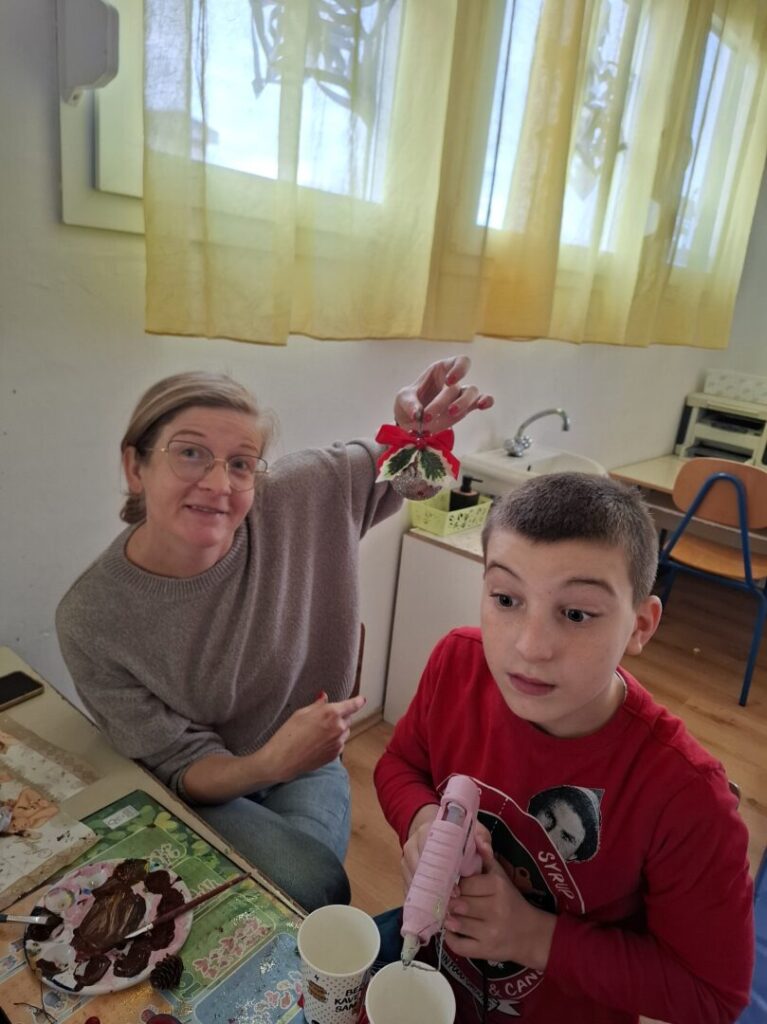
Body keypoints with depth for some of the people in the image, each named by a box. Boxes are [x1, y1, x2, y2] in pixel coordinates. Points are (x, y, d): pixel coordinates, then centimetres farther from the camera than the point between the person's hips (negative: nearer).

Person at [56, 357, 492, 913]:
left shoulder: (292, 500, -19)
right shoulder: (89, 619, -22)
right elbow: (179, 768, -16)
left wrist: (418, 428, -26)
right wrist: (271, 763, -37)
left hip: (307, 764, 3)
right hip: (204, 792, -2)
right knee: (312, 885, -26)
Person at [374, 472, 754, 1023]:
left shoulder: (685, 797, -31)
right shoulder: (458, 663, -22)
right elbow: (399, 765, -2)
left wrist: (537, 938, -24)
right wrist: (423, 822, -23)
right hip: (436, 935, 3)